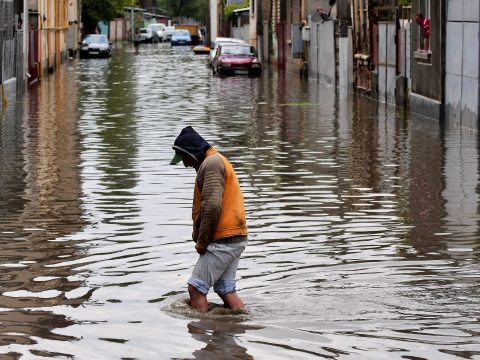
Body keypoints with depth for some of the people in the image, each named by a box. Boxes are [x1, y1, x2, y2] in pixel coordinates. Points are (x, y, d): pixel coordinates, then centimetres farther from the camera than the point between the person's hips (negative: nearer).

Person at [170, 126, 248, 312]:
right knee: (226, 290, 11)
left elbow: (212, 206, -23)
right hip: (236, 239, 10)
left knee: (196, 288, -7)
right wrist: (200, 237, 13)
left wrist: (202, 241, -14)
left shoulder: (211, 164, -13)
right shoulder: (217, 162, 21)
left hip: (223, 240, -10)